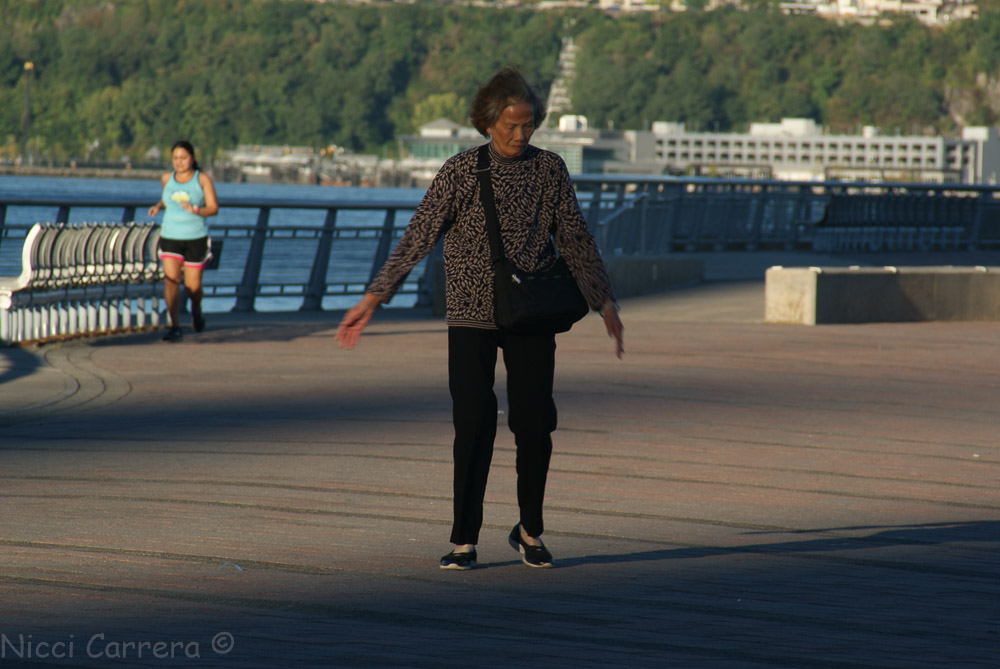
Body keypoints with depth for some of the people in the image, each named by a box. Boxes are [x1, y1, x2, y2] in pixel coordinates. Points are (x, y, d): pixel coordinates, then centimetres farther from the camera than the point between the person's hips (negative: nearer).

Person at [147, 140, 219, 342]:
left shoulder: (202, 179, -4)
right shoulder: (167, 179, 5)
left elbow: (214, 208, -10)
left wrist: (195, 210, -28)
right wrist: (158, 206, 5)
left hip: (196, 238, -2)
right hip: (170, 238, 2)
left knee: (192, 285, 6)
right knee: (170, 281, -15)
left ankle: (196, 309, 41)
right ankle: (175, 328, -18)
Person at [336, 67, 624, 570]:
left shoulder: (549, 170, 4)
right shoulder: (460, 172, -3)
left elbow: (576, 241, 11)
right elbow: (416, 239, -4)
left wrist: (605, 303, 10)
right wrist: (372, 300, -9)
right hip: (472, 316, -2)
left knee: (535, 422, 1)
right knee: (474, 424, -6)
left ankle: (530, 530, 20)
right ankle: (464, 540, 2)